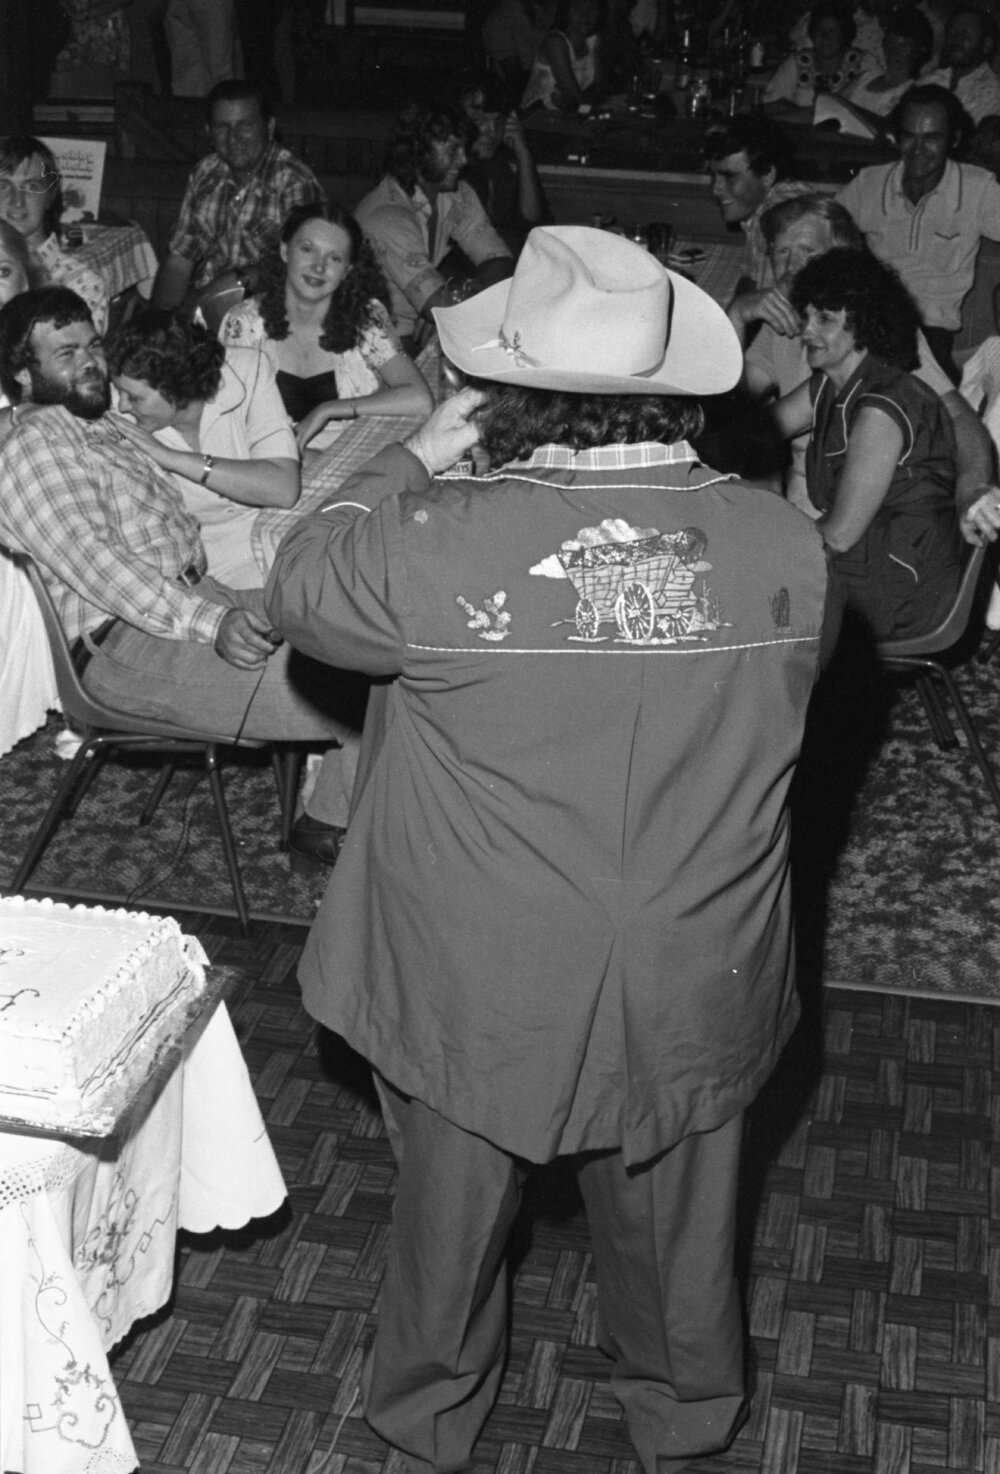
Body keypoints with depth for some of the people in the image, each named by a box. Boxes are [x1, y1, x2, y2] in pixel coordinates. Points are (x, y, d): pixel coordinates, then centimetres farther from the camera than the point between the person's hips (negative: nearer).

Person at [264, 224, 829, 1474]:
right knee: (671, 1223, 26)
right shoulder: (785, 545, -16)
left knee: (450, 1216, 24)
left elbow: (296, 588, -6)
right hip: (692, 991, 2)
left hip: (480, 991, -2)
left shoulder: (439, 541, -25)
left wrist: (417, 456, 1)